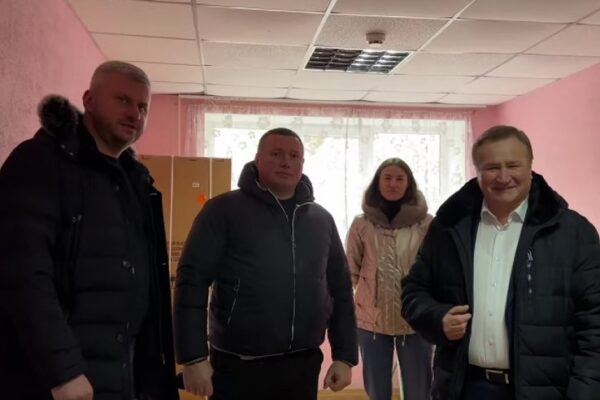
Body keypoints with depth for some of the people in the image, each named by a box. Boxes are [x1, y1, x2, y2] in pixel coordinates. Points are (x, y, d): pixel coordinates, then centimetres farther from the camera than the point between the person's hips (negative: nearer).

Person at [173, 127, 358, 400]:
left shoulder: (322, 220, 9)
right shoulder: (224, 210, -5)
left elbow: (340, 289, 12)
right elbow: (192, 281, -8)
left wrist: (345, 355, 7)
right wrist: (193, 357, -13)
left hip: (303, 368, 5)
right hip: (238, 368, -4)